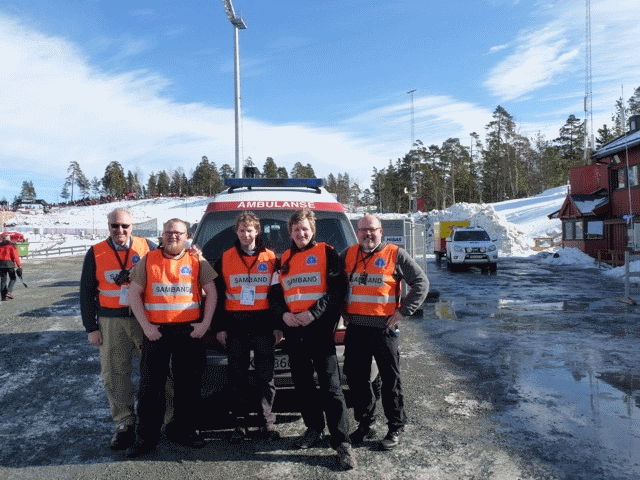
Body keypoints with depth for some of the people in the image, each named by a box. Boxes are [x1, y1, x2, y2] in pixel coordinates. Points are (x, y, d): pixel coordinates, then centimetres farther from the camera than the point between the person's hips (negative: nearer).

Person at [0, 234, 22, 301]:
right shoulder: (11, 245, -1)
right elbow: (15, 256, -8)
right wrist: (19, 265, -8)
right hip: (9, 264, -4)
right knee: (13, 279, 9)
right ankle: (9, 292, -10)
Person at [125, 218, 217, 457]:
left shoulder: (197, 261, 6)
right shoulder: (148, 261, 6)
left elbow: (211, 292, 5)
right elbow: (134, 293, 3)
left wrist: (205, 323, -6)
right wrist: (145, 325, -7)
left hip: (190, 331, 1)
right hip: (156, 332, 0)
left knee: (188, 385, 9)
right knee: (150, 386, 5)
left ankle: (184, 432, 24)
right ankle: (146, 438, 17)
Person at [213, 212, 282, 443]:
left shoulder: (271, 259, 5)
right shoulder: (224, 259, 7)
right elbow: (217, 295, 7)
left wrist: (278, 326, 2)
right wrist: (220, 327, 2)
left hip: (263, 325, -1)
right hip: (235, 326, 1)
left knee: (266, 377, 3)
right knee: (238, 378, 7)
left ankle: (267, 423, 13)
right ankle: (240, 424, 17)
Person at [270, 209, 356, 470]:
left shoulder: (326, 252, 0)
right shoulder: (284, 259, 15)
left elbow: (338, 289, -7)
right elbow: (276, 293, 18)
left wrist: (313, 313, -15)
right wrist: (284, 313, -2)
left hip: (319, 327, -5)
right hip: (293, 328, 5)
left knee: (330, 385, -6)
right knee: (302, 383, 13)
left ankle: (342, 443, 0)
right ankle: (314, 428, 30)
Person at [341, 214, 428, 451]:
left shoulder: (395, 254, -2)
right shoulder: (348, 255, 9)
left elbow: (421, 283, -1)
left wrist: (403, 310, -8)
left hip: (384, 328, -4)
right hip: (354, 328, 4)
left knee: (390, 380, 4)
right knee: (356, 378, 11)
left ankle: (396, 428, 20)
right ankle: (365, 424, 28)